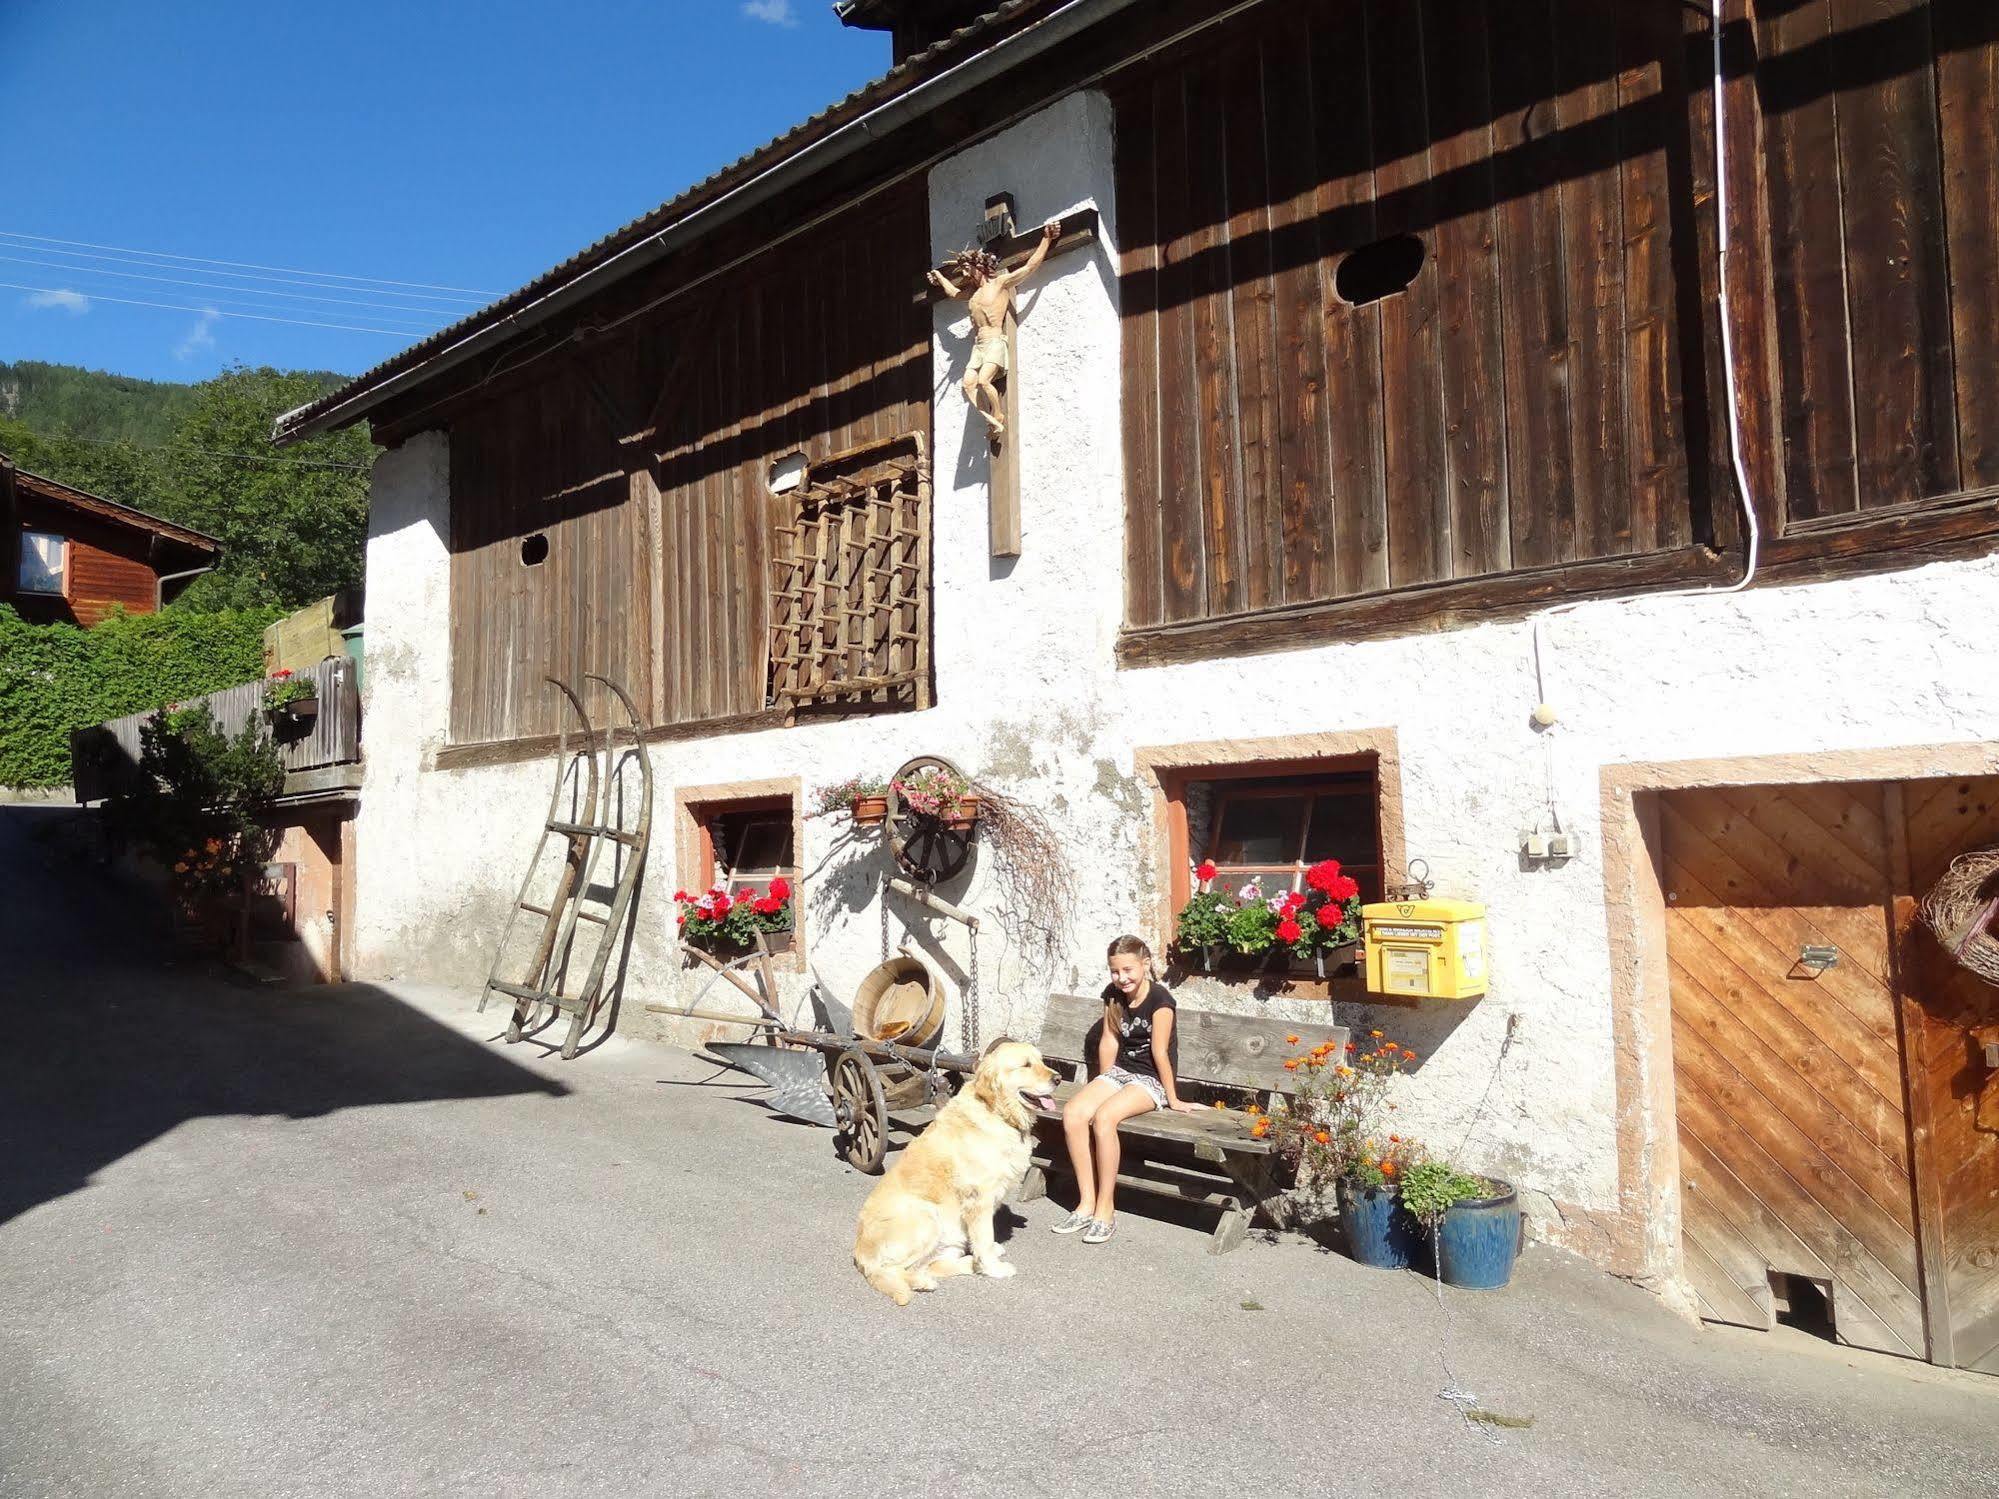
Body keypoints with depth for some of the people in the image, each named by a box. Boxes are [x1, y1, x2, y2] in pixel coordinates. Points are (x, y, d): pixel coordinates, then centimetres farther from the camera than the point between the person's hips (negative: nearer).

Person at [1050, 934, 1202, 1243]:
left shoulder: (1160, 998, -16)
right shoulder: (1113, 994, 5)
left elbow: (1160, 1051, -15)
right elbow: (1109, 1041, 10)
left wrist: (1173, 1099, -8)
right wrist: (1102, 1086, 14)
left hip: (1151, 1079, -6)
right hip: (1119, 1071, 6)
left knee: (1104, 1117, -33)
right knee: (1072, 1113, -22)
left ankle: (1105, 1207, -20)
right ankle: (1087, 1202, -15)